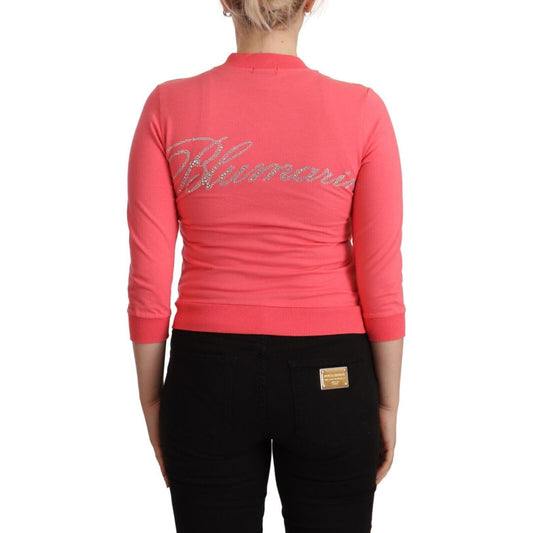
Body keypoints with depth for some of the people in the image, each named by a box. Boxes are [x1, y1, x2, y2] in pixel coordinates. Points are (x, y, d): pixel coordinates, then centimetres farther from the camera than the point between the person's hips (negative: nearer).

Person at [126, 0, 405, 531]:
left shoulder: (169, 106, -8)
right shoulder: (361, 110, -9)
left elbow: (147, 282, -6)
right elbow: (382, 284, -8)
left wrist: (152, 401, 6)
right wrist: (387, 404, 4)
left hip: (209, 374, 1)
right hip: (329, 380, 0)